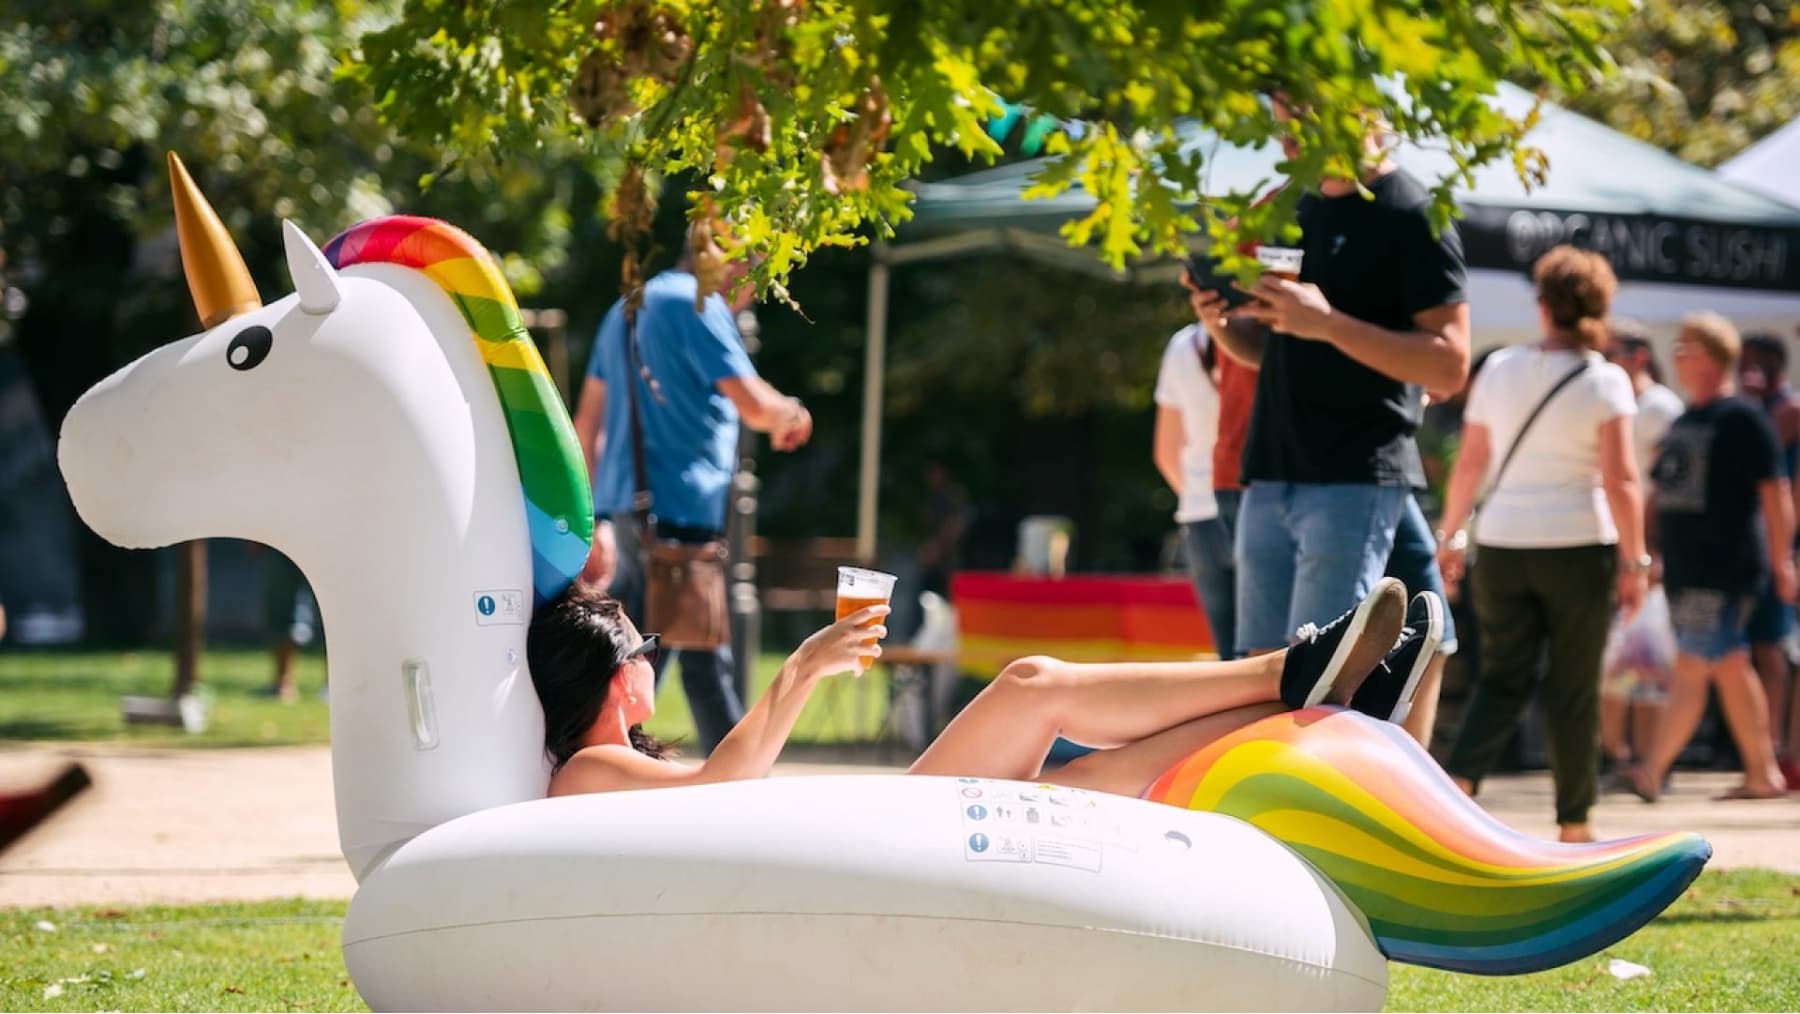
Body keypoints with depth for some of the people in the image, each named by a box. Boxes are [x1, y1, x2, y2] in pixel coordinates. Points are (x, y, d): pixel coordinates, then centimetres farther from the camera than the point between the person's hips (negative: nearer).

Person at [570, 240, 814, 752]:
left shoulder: (628, 309, 20)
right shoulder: (699, 307, -9)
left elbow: (588, 422, 23)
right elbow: (752, 403, -18)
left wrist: (596, 516, 24)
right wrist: (791, 414, 4)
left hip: (622, 506, 9)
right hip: (677, 511, -9)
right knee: (705, 662, -7)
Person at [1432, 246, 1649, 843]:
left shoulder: (1499, 369, 4)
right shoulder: (1604, 381, -6)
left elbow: (1470, 464, 7)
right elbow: (1620, 480, -12)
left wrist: (1451, 536, 18)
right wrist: (1634, 561, -7)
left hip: (1502, 546, 3)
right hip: (1577, 547, -3)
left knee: (1504, 678, 11)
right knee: (1574, 689, 7)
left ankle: (1458, 781, -13)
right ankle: (1574, 824, 12)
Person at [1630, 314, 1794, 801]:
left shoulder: (1742, 419, -7)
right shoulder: (1683, 422, 17)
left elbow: (1774, 494, -10)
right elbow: (1663, 492, 22)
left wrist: (1781, 561, -12)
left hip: (1724, 569, -8)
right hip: (1684, 568, 8)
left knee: (1691, 669, -11)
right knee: (1729, 668, 10)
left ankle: (1652, 770, -16)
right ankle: (1762, 773, 15)